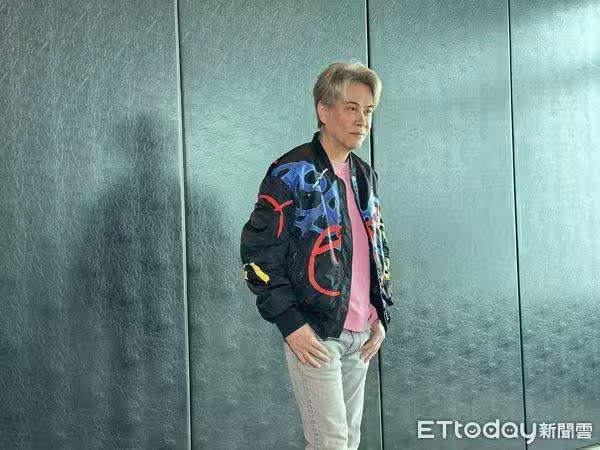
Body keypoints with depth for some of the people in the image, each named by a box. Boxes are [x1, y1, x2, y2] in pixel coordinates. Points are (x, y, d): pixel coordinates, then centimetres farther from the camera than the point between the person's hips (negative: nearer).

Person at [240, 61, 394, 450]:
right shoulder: (291, 174, -9)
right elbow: (258, 254, -11)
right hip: (314, 335, -7)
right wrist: (291, 325, -15)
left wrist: (382, 316, 11)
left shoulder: (366, 176, 13)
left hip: (361, 335, 7)